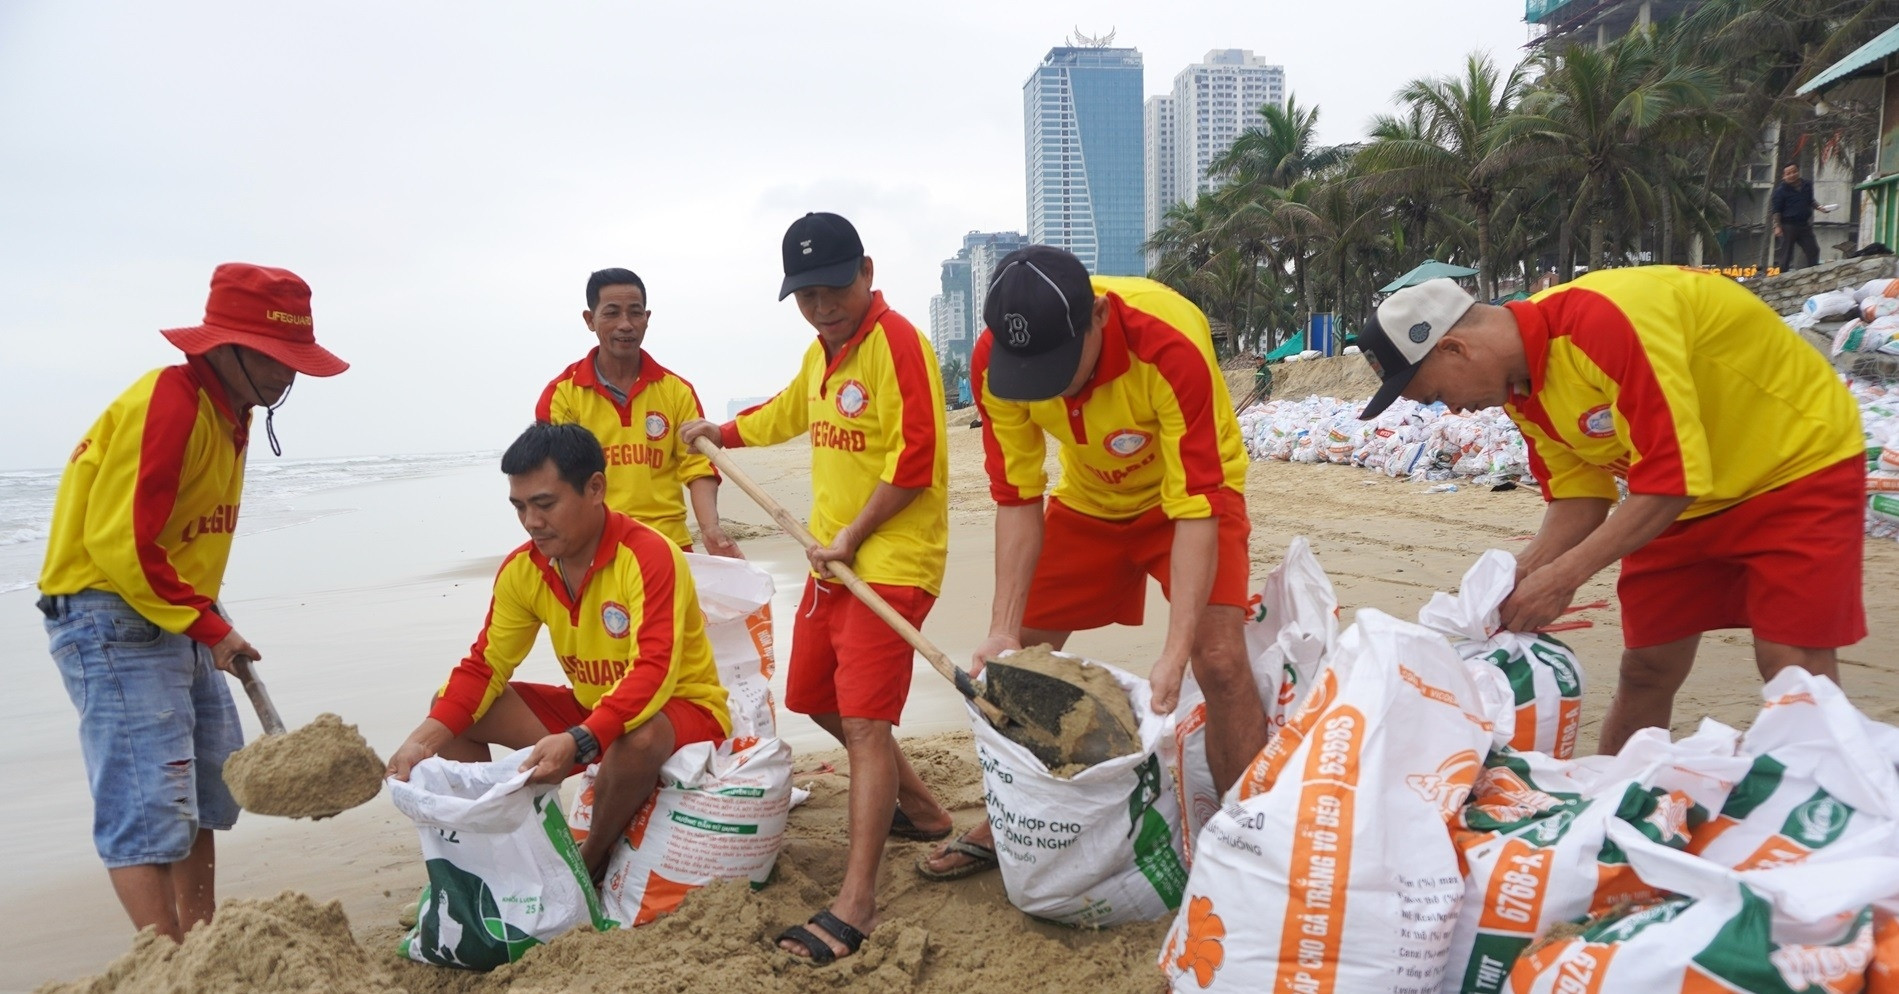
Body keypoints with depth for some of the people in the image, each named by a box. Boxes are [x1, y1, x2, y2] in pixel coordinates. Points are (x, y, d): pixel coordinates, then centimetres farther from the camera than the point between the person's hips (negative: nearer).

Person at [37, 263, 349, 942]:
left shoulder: (228, 411, 9)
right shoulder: (166, 406, -20)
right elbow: (119, 546, -23)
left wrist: (206, 621, 10)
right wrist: (209, 625, -17)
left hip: (177, 623, 10)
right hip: (112, 619, -10)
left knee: (208, 792, 15)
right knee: (148, 810, -9)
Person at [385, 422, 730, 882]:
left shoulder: (649, 555, -26)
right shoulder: (522, 569, -5)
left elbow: (654, 673, -34)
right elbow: (483, 667, -2)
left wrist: (578, 741, -47)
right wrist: (426, 737, -19)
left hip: (683, 707, -6)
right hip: (588, 707, 6)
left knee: (637, 737, -40)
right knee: (454, 712, -4)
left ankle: (592, 863, -10)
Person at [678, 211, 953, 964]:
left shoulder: (896, 341, -14)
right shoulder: (821, 352, 14)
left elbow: (915, 459, -22)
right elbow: (786, 414, 35)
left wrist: (852, 537, -18)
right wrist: (718, 433, 43)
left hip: (891, 561, -10)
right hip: (833, 560, 10)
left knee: (865, 720, -11)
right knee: (815, 697, 19)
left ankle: (856, 903, -6)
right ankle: (922, 811, 36)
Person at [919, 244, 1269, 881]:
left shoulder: (1171, 345, -38)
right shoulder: (993, 361, -26)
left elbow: (1197, 507, -35)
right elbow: (1017, 500, -18)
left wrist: (1175, 653, -40)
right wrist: (1003, 630, -23)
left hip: (1189, 490, -4)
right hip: (1088, 498, 4)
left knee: (1220, 660, -20)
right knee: (1017, 659, 3)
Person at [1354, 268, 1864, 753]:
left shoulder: (1602, 321, -33)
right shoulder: (1520, 382, -6)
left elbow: (1672, 479, -32)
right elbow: (1579, 497, -3)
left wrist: (1564, 577, -30)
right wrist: (1515, 581, -18)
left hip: (1801, 460, -7)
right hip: (1691, 497, 7)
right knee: (1645, 667, 7)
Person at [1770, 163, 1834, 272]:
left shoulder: (1807, 186, 9)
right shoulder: (1781, 190, -8)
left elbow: (1810, 202, 24)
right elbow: (1776, 210, -10)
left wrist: (1819, 207, 6)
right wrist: (1777, 226, -17)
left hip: (1804, 225, 6)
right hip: (1788, 226, -6)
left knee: (1813, 250, 6)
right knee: (1786, 255, -1)